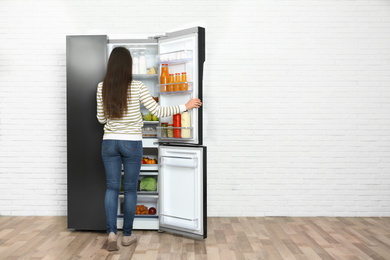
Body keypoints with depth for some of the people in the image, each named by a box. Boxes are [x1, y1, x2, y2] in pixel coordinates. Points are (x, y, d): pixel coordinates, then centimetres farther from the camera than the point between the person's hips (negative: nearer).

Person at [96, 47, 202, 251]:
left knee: (112, 187, 12)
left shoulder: (102, 88, -1)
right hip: (132, 143, -2)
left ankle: (111, 232, 1)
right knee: (130, 189, 9)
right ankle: (127, 235, 20)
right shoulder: (136, 87, -10)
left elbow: (101, 119, 6)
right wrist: (185, 106, 0)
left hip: (109, 142, 3)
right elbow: (158, 112, -9)